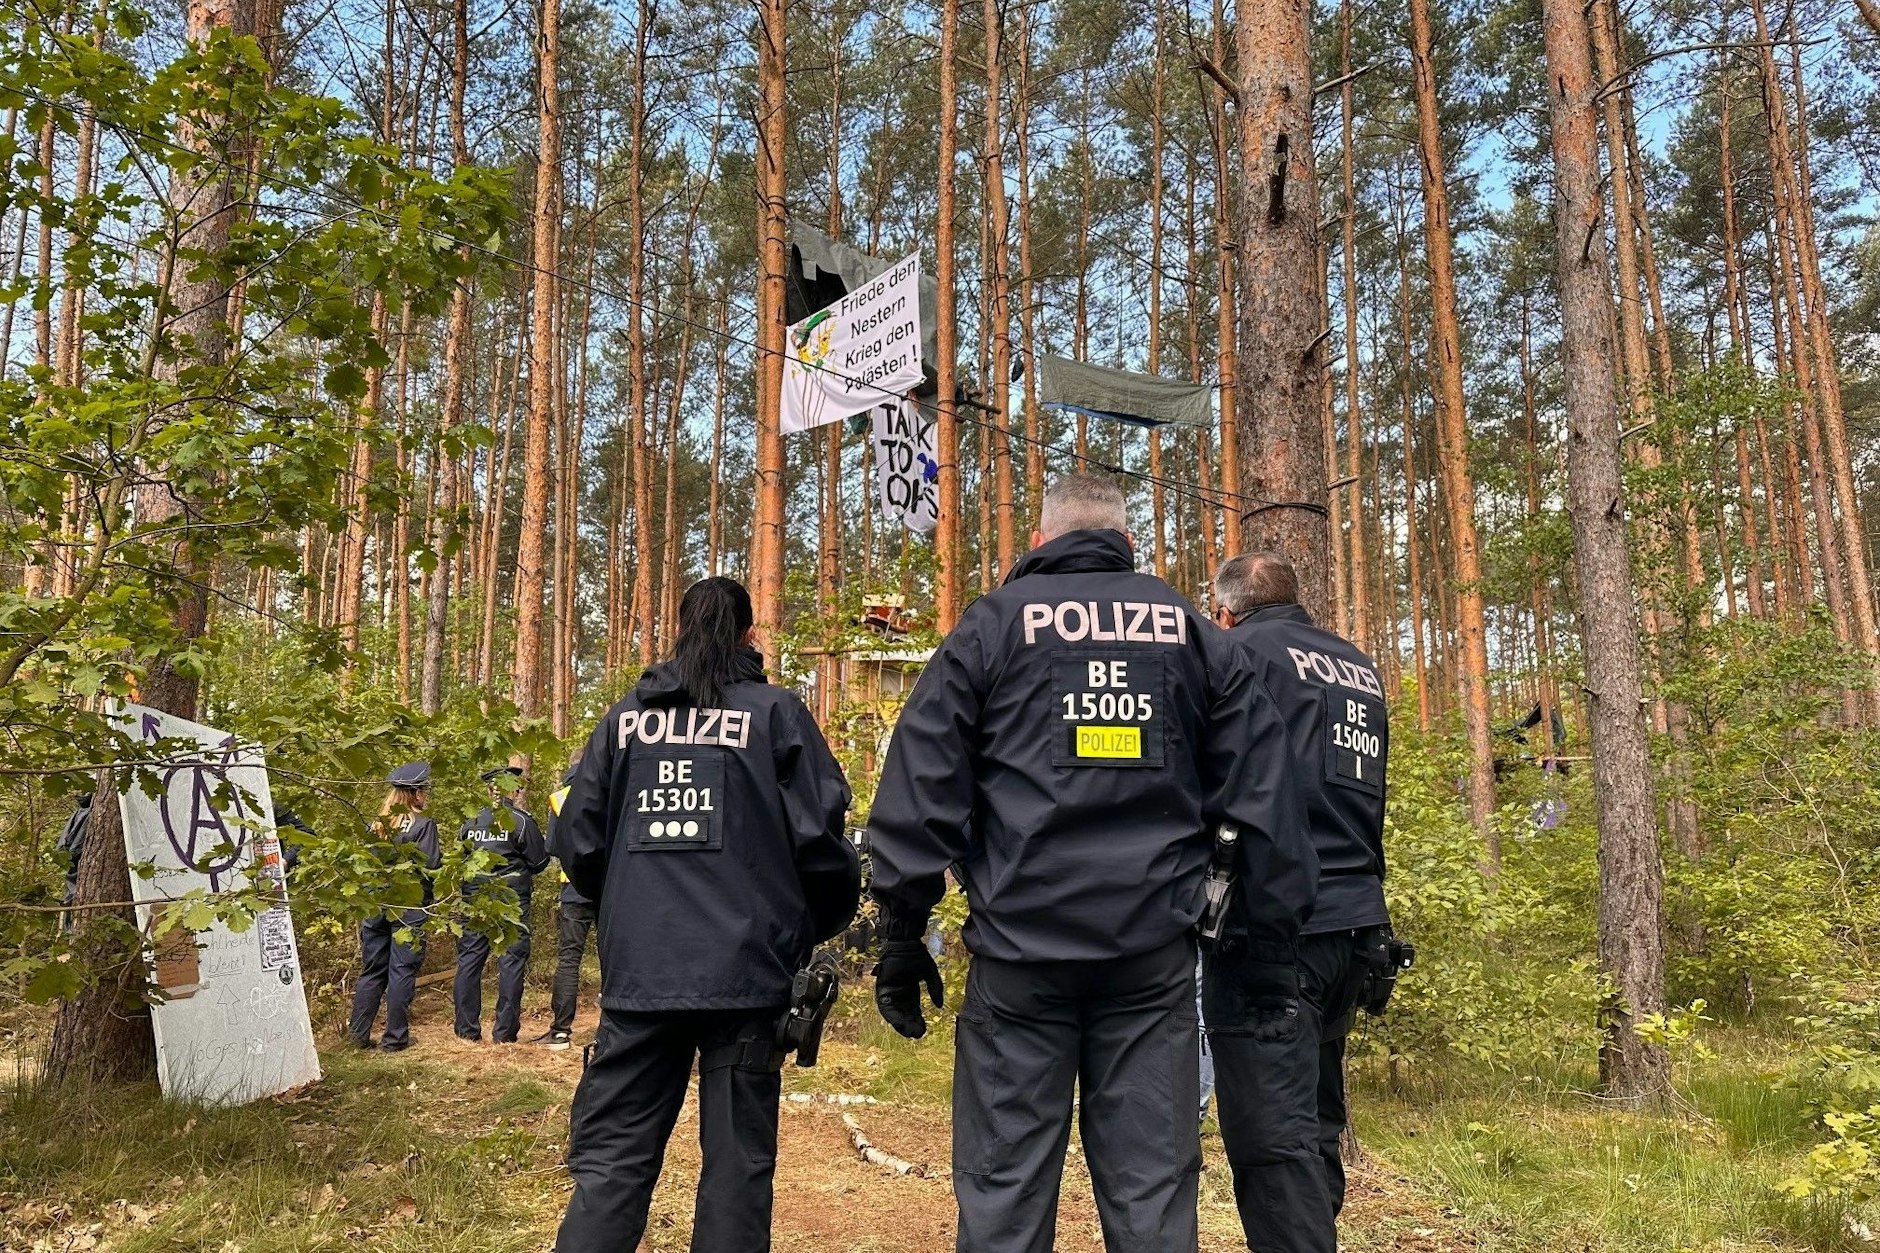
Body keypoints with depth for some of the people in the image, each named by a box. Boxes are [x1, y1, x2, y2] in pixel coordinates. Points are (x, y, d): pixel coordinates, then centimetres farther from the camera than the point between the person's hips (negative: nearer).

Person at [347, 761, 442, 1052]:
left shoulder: (377, 824, 7)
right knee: (402, 971, 2)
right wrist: (444, 861, 4)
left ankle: (359, 1033, 15)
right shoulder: (423, 824, -11)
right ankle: (395, 1038, 6)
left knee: (372, 971, 14)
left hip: (375, 905, 6)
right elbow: (429, 867, -15)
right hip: (410, 907, -5)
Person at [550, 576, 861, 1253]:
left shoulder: (626, 716, 8)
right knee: (736, 1164, 6)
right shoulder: (776, 712, 0)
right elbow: (819, 838, -6)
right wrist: (824, 921, 12)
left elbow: (576, 841, 7)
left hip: (637, 971, 3)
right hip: (747, 970, -2)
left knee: (609, 1160, 8)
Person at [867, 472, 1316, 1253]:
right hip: (1154, 951, 2)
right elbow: (1262, 796, 6)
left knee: (1004, 1189, 6)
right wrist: (1274, 946, 10)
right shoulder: (1190, 632, 11)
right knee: (1152, 1189, 9)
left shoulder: (994, 623, 5)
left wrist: (902, 937, 1)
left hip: (1021, 942, -2)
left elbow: (920, 788, -3)